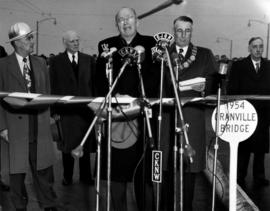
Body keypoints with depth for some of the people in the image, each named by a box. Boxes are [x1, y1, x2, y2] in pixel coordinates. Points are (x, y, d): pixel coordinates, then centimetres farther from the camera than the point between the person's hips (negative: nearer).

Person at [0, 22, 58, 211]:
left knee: (44, 167, 7)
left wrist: (47, 118, 5)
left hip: (40, 125, 3)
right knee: (17, 169, 7)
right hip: (16, 126, -3)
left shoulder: (40, 63, 11)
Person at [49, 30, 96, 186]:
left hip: (86, 108, 2)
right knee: (68, 145, 5)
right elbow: (53, 87, 0)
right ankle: (67, 177, 20)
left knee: (86, 144, 7)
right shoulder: (56, 61, 3)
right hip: (66, 109, -1)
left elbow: (94, 83, 6)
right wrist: (54, 109, -5)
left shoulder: (89, 60, 8)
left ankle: (85, 176, 21)